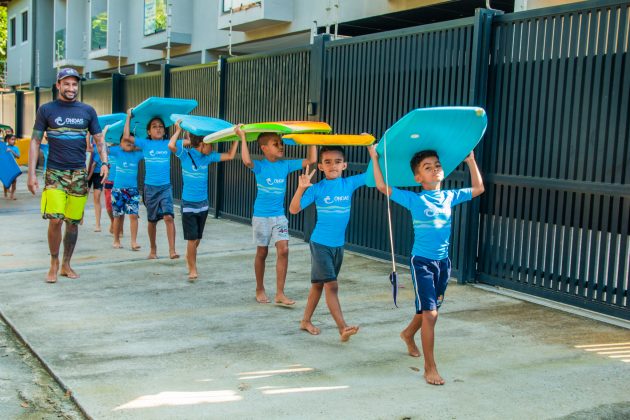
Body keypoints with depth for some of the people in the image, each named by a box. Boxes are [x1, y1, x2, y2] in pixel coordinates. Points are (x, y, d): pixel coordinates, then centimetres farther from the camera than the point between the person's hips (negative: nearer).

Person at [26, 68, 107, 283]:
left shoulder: (87, 110, 8)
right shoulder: (46, 110, 3)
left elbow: (99, 139, 11)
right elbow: (35, 141, 3)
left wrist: (104, 162, -7)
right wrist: (31, 173, -4)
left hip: (79, 174, 2)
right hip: (54, 173, -2)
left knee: (73, 223, 5)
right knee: (55, 220, -13)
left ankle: (66, 265, 19)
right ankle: (54, 264, 6)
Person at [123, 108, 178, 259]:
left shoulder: (168, 144, 4)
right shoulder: (145, 144, 3)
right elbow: (126, 136, -5)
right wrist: (128, 117, 1)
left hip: (166, 186, -1)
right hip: (150, 187, 1)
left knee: (168, 216, -17)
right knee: (152, 220, 13)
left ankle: (172, 250, -17)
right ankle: (153, 248, 29)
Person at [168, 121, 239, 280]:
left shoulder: (208, 157, 3)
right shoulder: (185, 155, -11)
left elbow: (230, 156, 7)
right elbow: (171, 145, -29)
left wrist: (237, 138, 3)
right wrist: (178, 130, -16)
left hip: (203, 203, 5)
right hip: (188, 204, -5)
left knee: (197, 238, 14)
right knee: (192, 238, -6)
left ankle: (189, 259, 34)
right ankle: (192, 269, 4)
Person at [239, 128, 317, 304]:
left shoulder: (285, 165, 1)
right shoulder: (260, 166, -10)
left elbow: (311, 160, 1)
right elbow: (247, 161, -34)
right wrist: (243, 137, -29)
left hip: (279, 216, 3)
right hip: (261, 216, -3)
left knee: (283, 250, -10)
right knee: (262, 252, 9)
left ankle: (280, 294, -4)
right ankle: (260, 290, 27)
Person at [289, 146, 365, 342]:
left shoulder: (349, 184, 0)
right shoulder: (317, 189, -10)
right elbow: (294, 210, -15)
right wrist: (301, 188, -28)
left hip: (338, 244, 5)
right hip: (320, 243, -5)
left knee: (319, 284, 16)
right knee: (332, 285, -11)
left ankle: (306, 321, 29)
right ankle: (343, 327, -12)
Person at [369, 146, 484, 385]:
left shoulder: (450, 196, 5)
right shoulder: (414, 199, -8)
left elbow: (478, 188, 19)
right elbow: (382, 187, -12)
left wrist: (471, 161, 18)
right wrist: (374, 158, -10)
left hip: (443, 261, 5)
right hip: (422, 262, -5)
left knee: (428, 310, 20)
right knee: (430, 314, -9)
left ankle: (408, 334, 51)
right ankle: (430, 368, -1)